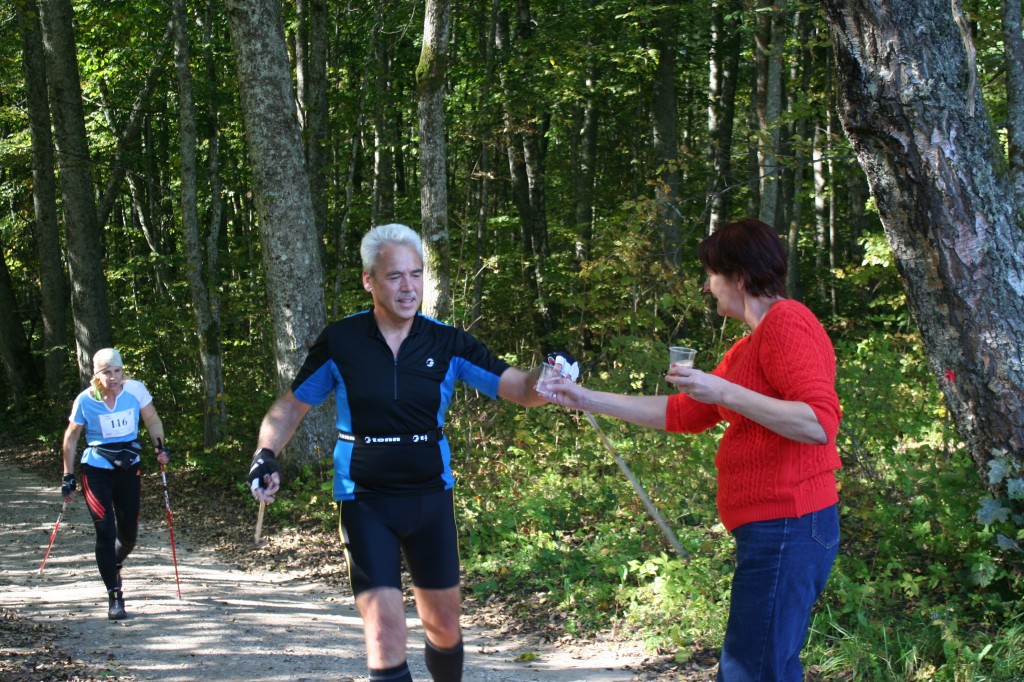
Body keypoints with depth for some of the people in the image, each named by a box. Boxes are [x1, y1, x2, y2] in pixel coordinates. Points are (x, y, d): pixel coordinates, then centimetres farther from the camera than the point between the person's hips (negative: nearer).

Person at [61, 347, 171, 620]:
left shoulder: (136, 390, -9)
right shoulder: (85, 400, -11)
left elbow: (152, 420, 5)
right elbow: (71, 438, 1)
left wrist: (159, 446, -12)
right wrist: (68, 477, 2)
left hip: (129, 467, 2)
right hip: (96, 470, -2)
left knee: (129, 534, 9)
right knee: (106, 532, -11)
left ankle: (113, 564, 44)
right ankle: (114, 598, -4)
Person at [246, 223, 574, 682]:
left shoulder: (446, 343, -6)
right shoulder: (340, 342, -8)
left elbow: (521, 390, -11)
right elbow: (291, 407, 5)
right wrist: (265, 455, -13)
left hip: (430, 497, 2)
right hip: (364, 501, -2)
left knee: (444, 627, 12)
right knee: (385, 633, -14)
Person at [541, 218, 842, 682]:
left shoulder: (787, 322, -10)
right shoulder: (750, 346, 20)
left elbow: (820, 423, -21)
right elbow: (680, 414, 23)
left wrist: (724, 392, -20)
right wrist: (586, 400, 23)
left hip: (787, 528, -10)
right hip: (774, 528, 10)